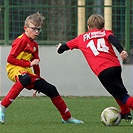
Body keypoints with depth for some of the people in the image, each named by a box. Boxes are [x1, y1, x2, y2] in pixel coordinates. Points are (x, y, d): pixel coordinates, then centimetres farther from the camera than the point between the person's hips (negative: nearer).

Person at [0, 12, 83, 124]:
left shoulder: (34, 45, 19)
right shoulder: (21, 41, -8)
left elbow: (36, 65, 26)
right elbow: (10, 59, -15)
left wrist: (38, 84, 28)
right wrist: (29, 64, -16)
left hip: (28, 73, 9)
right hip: (15, 69, -9)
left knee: (51, 90, 5)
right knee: (25, 79, -44)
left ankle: (67, 118, 20)